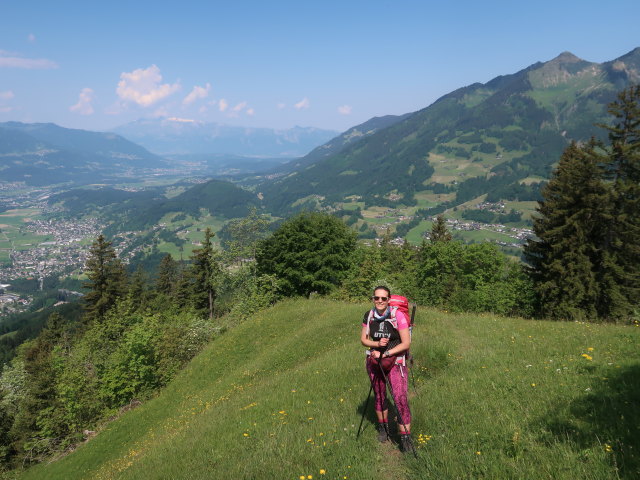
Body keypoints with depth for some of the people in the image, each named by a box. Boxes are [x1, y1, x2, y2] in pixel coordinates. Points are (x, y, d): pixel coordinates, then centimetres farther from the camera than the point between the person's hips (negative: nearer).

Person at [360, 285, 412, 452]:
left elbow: (406, 343, -16)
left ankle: (405, 437, -2)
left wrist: (385, 354, -18)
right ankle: (383, 426, 40)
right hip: (374, 361, 4)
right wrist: (377, 344, -16)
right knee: (379, 395, 18)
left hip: (395, 361, -4)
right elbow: (363, 339, 4)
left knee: (400, 398, -14)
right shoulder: (368, 316, -5)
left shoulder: (398, 315, -18)